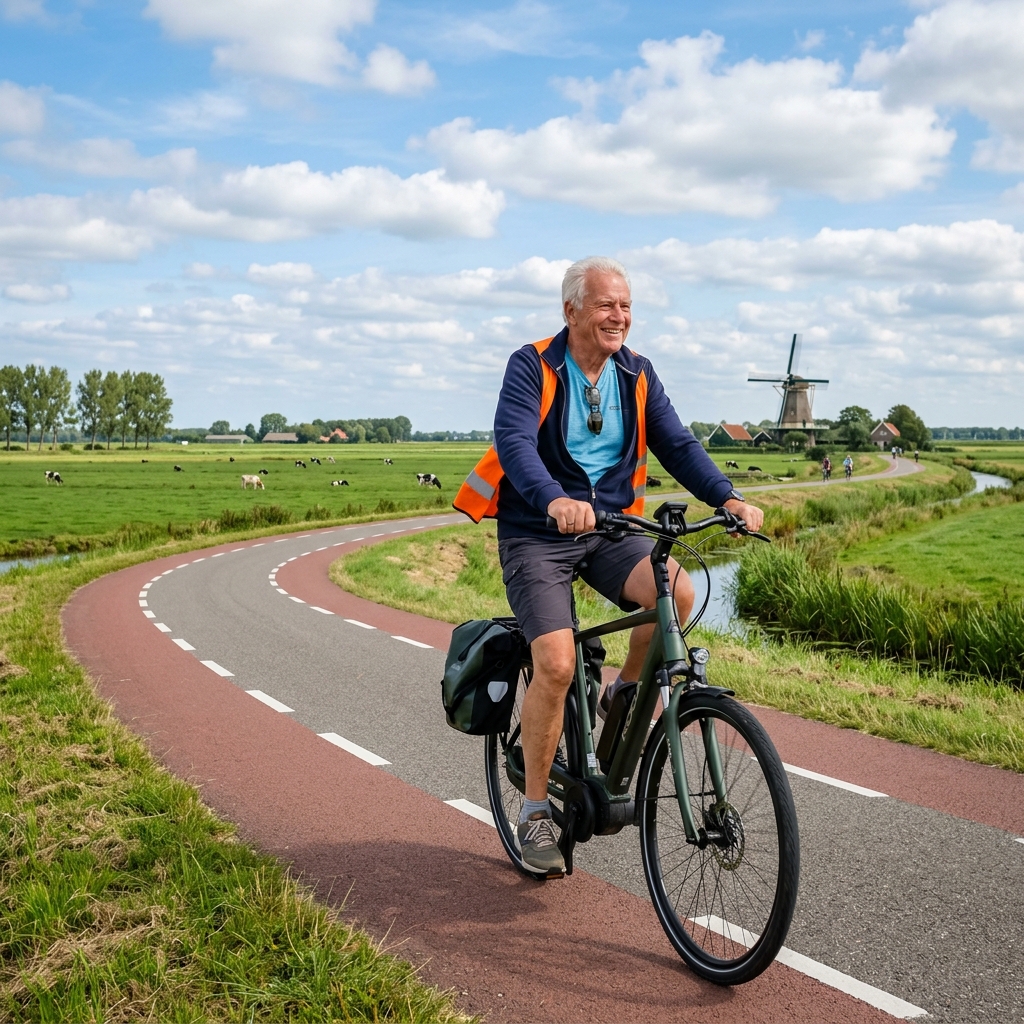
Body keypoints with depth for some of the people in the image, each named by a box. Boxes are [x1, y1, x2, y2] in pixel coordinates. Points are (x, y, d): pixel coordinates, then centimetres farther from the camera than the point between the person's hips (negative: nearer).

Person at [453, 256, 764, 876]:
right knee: (557, 664, -19)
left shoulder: (637, 375, 6)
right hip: (537, 532, -4)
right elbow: (514, 441, -24)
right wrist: (554, 501, -44)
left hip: (610, 527, 4)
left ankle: (625, 695, 3)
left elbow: (678, 444, -1)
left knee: (678, 591, -26)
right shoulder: (532, 367, -9)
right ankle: (535, 811, 0)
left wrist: (728, 498, -19)